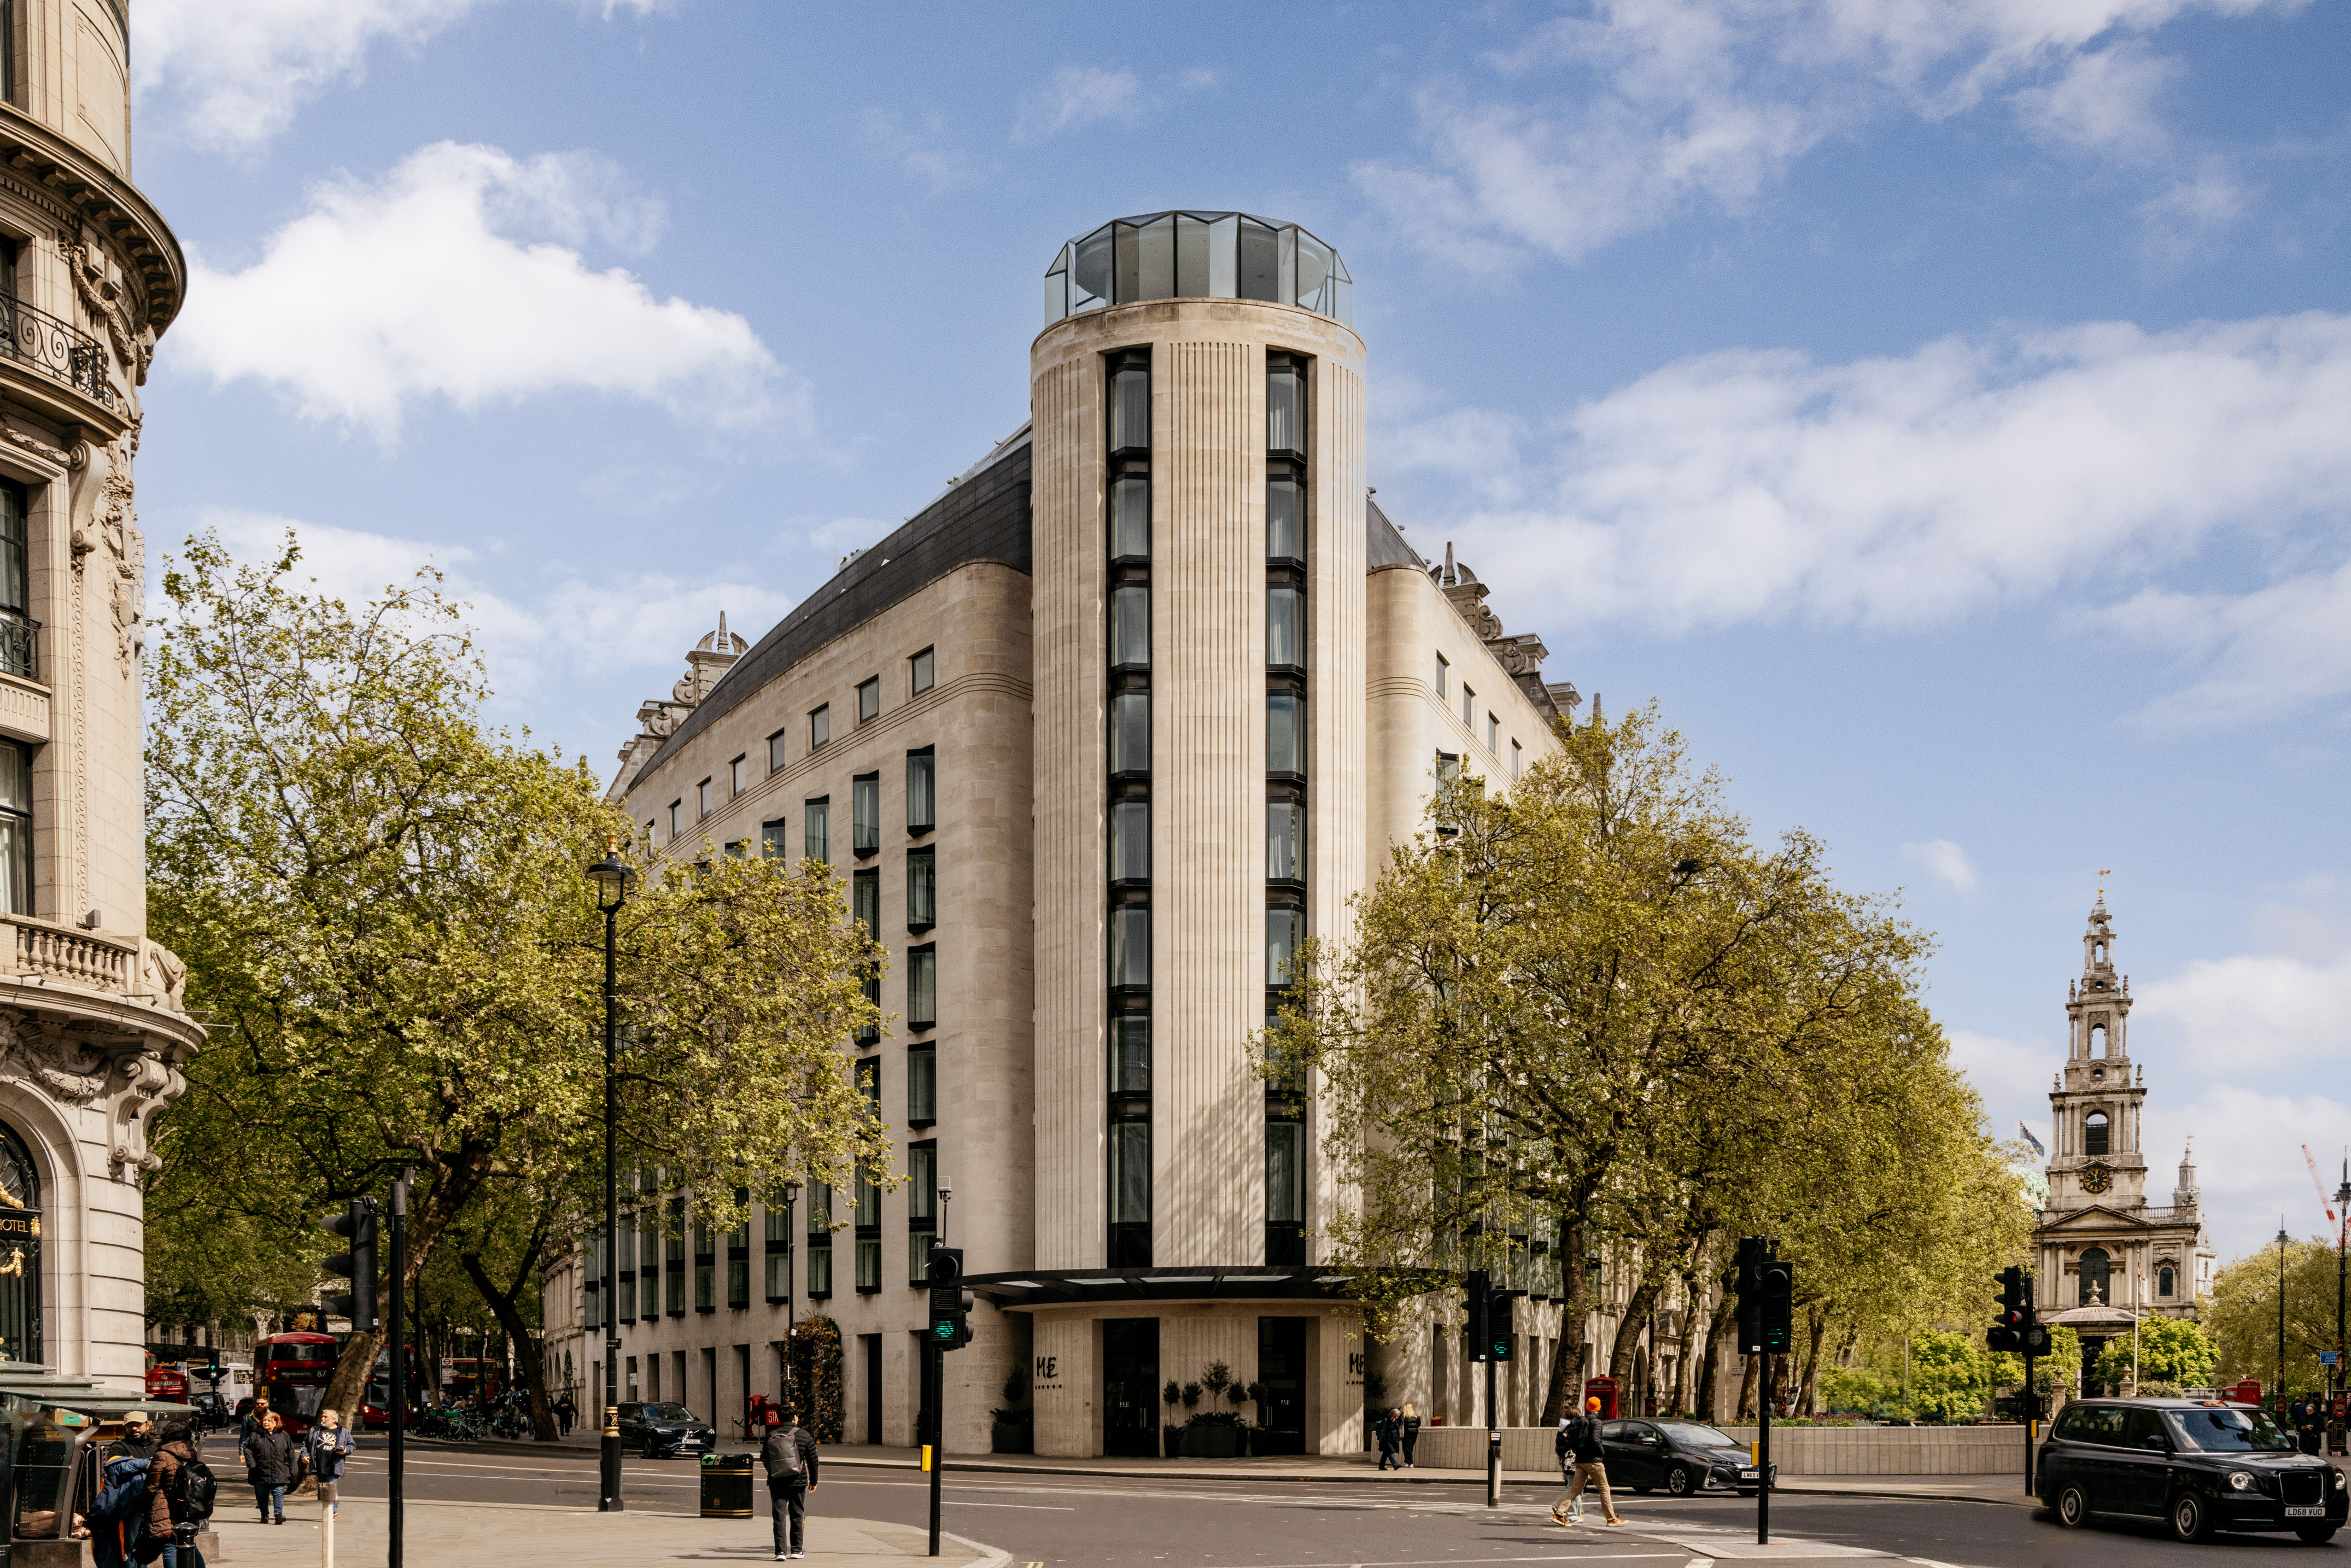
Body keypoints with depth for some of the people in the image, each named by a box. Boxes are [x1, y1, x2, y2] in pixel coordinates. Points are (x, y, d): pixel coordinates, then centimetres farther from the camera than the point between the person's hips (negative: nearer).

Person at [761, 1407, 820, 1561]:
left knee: (779, 1516, 1)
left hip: (776, 1483, 0)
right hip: (798, 1482, 0)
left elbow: (764, 1459, 8)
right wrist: (813, 1481, 14)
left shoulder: (771, 1436, 0)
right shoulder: (804, 1436, -3)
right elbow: (813, 1460, 2)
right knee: (797, 1516, 12)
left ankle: (781, 1551, -8)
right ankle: (796, 1550, 17)